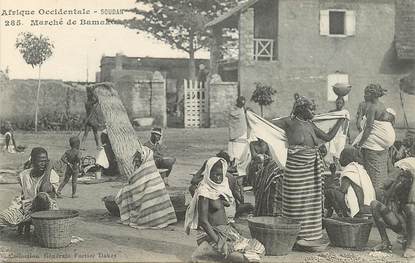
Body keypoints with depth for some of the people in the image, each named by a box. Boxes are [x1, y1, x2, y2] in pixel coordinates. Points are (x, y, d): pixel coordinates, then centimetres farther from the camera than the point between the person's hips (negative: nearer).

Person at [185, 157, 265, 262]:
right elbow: (203, 221, -20)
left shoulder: (220, 187, 8)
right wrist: (218, 241, -22)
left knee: (259, 248, 3)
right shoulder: (205, 192, -16)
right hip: (214, 233, -9)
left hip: (226, 230, 9)